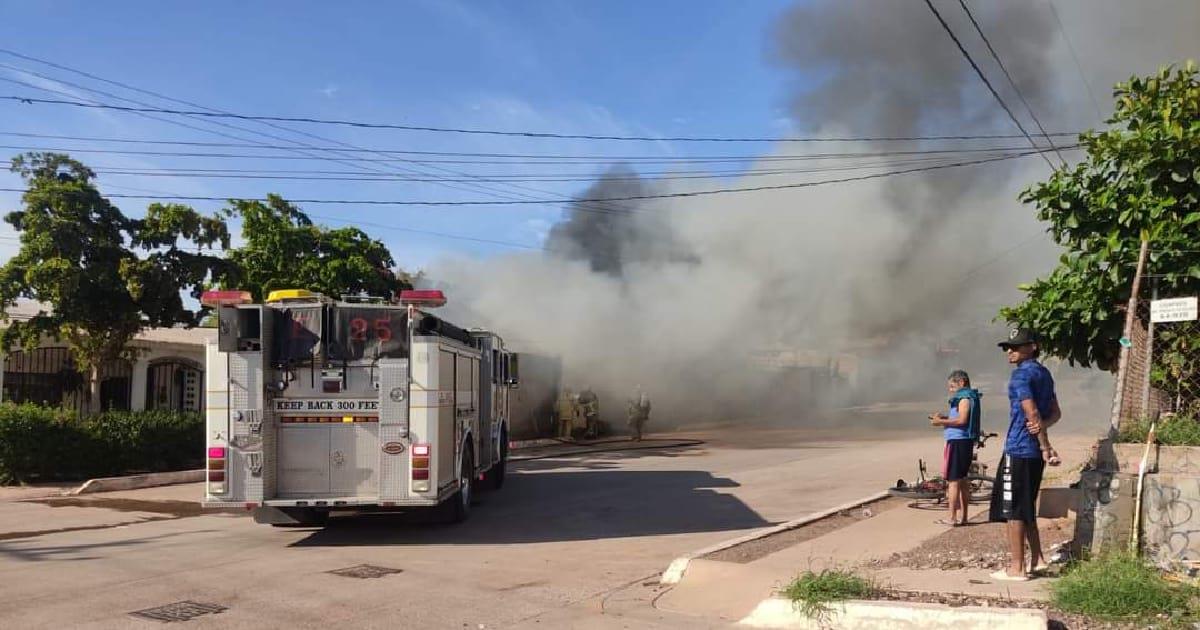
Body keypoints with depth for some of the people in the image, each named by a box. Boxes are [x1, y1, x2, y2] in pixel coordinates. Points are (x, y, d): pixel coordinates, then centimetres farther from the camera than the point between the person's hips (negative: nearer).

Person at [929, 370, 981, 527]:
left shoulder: (965, 398, -11)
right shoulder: (969, 397, 18)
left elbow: (962, 420, -22)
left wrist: (941, 422, -17)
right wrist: (944, 417, 10)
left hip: (958, 442, -10)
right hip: (965, 442, 10)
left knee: (953, 480, -8)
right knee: (962, 480, 15)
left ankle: (952, 518, -9)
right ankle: (962, 516, 22)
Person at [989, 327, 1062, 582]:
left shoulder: (1021, 374, -13)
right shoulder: (1043, 373, 14)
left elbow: (1032, 413, -20)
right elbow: (1055, 413, 15)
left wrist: (1046, 447, -16)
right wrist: (1042, 425, -5)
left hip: (1018, 450, -9)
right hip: (1034, 451, 9)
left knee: (1012, 510, -2)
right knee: (1026, 508, 19)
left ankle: (1016, 569, 2)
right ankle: (1036, 560, 25)